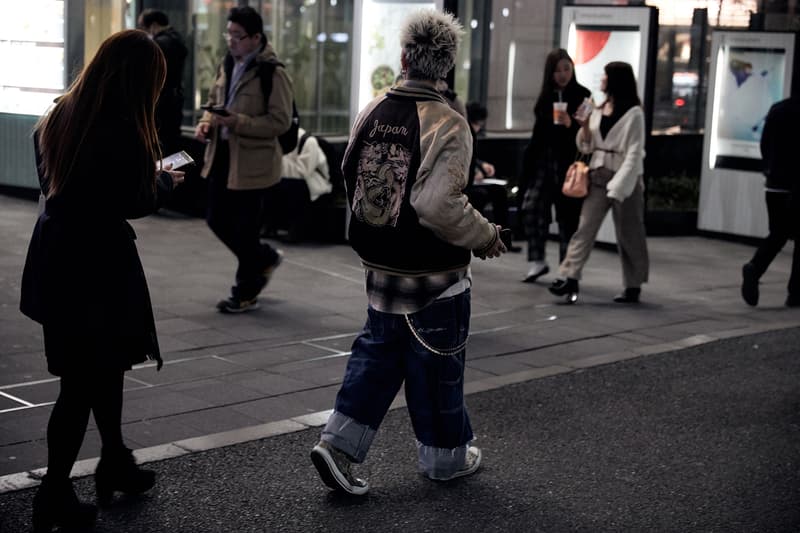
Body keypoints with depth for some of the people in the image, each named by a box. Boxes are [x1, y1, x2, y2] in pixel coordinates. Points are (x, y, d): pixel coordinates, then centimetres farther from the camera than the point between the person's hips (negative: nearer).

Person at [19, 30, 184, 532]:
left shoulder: (62, 115, 5)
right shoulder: (124, 131, -20)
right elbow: (135, 203, -17)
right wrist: (165, 180, 4)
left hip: (57, 256, 8)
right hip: (96, 263, -8)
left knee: (103, 362, 22)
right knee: (84, 379, 1)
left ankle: (115, 462, 35)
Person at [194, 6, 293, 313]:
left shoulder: (272, 74, -15)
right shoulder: (227, 66, 10)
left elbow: (280, 121, -18)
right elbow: (214, 102, 22)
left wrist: (238, 122, -25)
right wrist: (206, 122, 0)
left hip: (254, 163, -8)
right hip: (222, 157, 8)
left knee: (245, 230, 2)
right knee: (217, 220, 15)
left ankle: (246, 294, 20)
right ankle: (265, 258, 37)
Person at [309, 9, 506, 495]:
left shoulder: (371, 112, -1)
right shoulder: (448, 126, -20)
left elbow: (351, 176, 10)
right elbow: (438, 205, -27)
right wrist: (484, 236, -12)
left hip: (380, 265, 6)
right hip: (434, 274, -5)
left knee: (379, 351, 19)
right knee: (438, 364, 10)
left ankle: (340, 442, 10)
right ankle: (445, 455, 26)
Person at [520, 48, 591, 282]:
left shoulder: (582, 96, -3)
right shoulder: (546, 96, 11)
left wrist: (571, 124, -25)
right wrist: (529, 162, 16)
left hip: (568, 162, -5)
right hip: (543, 159, 5)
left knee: (567, 215, 1)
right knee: (530, 208, -4)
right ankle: (536, 261, 7)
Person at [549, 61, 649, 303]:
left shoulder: (634, 113, -8)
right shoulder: (598, 110, 11)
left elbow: (634, 154, -12)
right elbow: (586, 147, 14)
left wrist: (618, 187, -18)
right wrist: (585, 127, -5)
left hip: (625, 178, -5)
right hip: (597, 176, 5)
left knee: (628, 235, 4)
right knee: (584, 228, -5)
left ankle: (633, 286, 15)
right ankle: (570, 278, -11)